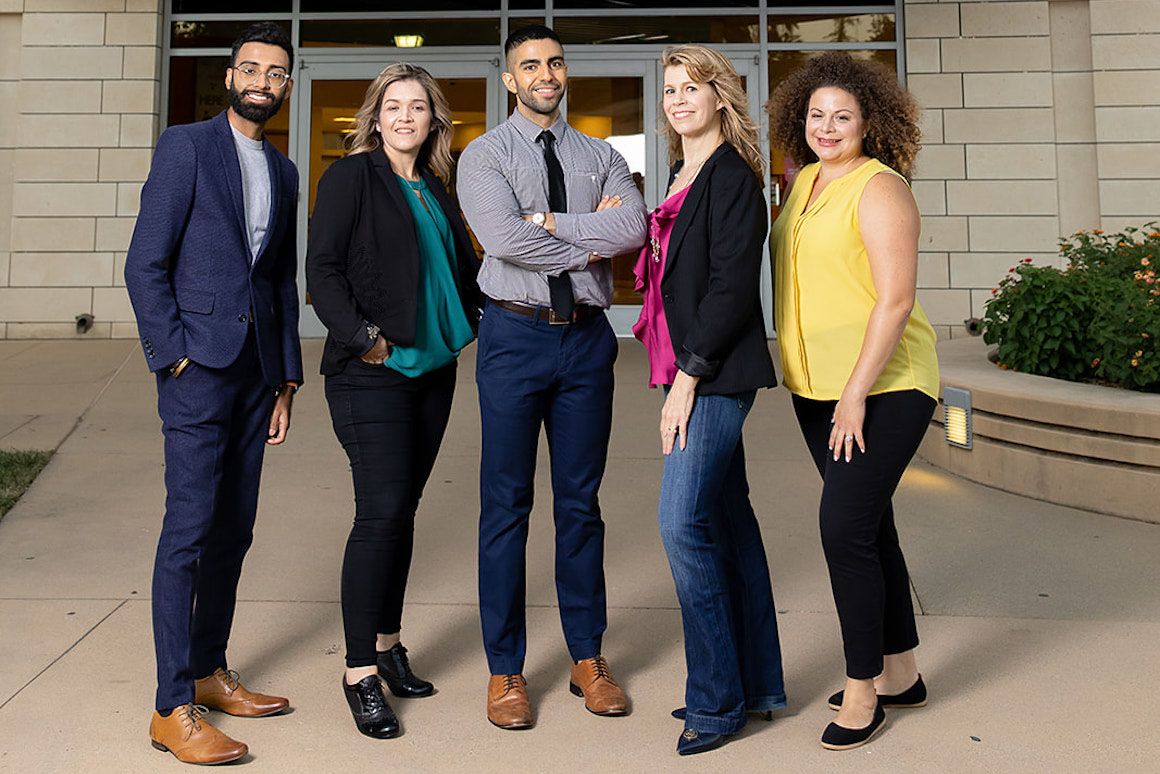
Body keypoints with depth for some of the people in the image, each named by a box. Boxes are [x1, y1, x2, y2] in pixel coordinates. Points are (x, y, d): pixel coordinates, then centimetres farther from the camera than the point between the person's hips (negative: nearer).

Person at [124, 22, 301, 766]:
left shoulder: (284, 172, 17)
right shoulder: (185, 146, -1)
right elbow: (145, 263, -6)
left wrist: (287, 377, 13)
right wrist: (173, 356, -12)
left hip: (257, 366, 6)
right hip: (198, 363, -6)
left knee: (234, 527, 10)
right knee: (189, 528, -7)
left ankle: (209, 671, 23)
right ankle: (174, 708, 1)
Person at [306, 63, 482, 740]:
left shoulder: (434, 189, 16)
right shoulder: (351, 177, -2)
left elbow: (464, 266, 24)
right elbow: (323, 271, -8)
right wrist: (363, 335, -16)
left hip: (433, 367, 6)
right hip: (372, 372, -6)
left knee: (403, 508, 11)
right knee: (382, 512, -10)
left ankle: (387, 642, 25)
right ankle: (361, 671, 1)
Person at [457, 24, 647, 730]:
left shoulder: (602, 157, 12)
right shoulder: (485, 155, 3)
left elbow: (634, 229, -8)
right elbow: (503, 238, -15)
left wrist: (547, 219, -11)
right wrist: (587, 243, -8)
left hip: (588, 335, 3)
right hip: (515, 333, -2)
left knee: (581, 501, 9)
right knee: (507, 504, 2)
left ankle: (588, 658, 23)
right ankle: (505, 669, 15)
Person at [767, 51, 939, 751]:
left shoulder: (879, 189, -11)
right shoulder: (807, 181, 14)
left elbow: (895, 301, -18)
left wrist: (857, 393, -20)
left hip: (884, 385, -8)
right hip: (817, 386, 8)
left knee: (845, 529, -10)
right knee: (869, 526, 13)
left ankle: (861, 693, 6)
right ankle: (901, 674, 27)